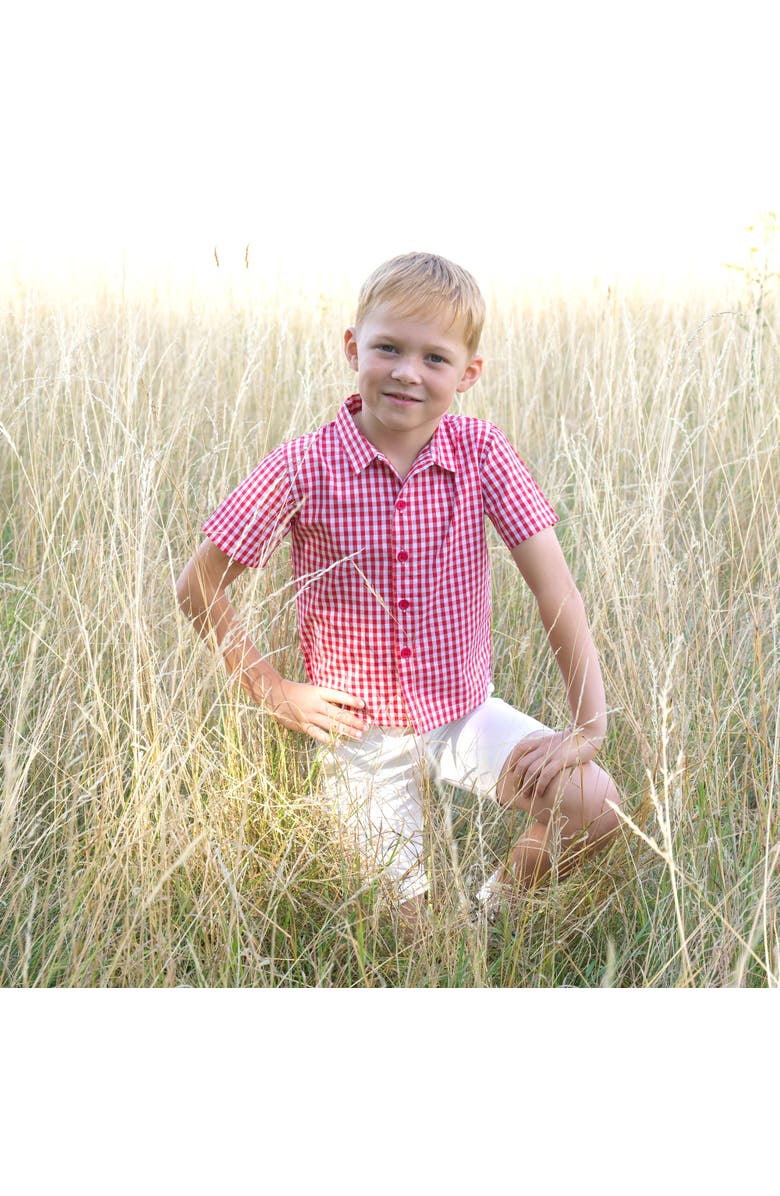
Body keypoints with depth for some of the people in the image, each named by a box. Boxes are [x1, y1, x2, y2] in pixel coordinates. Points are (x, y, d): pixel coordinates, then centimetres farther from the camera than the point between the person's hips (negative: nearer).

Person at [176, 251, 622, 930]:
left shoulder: (480, 453, -12)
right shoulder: (302, 469, -17)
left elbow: (554, 587, -12)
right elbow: (200, 586, -7)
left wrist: (589, 724, -18)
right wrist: (272, 691, -8)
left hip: (465, 710, 2)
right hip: (363, 731, -1)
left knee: (594, 805, -18)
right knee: (421, 925, 1)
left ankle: (498, 901, 12)